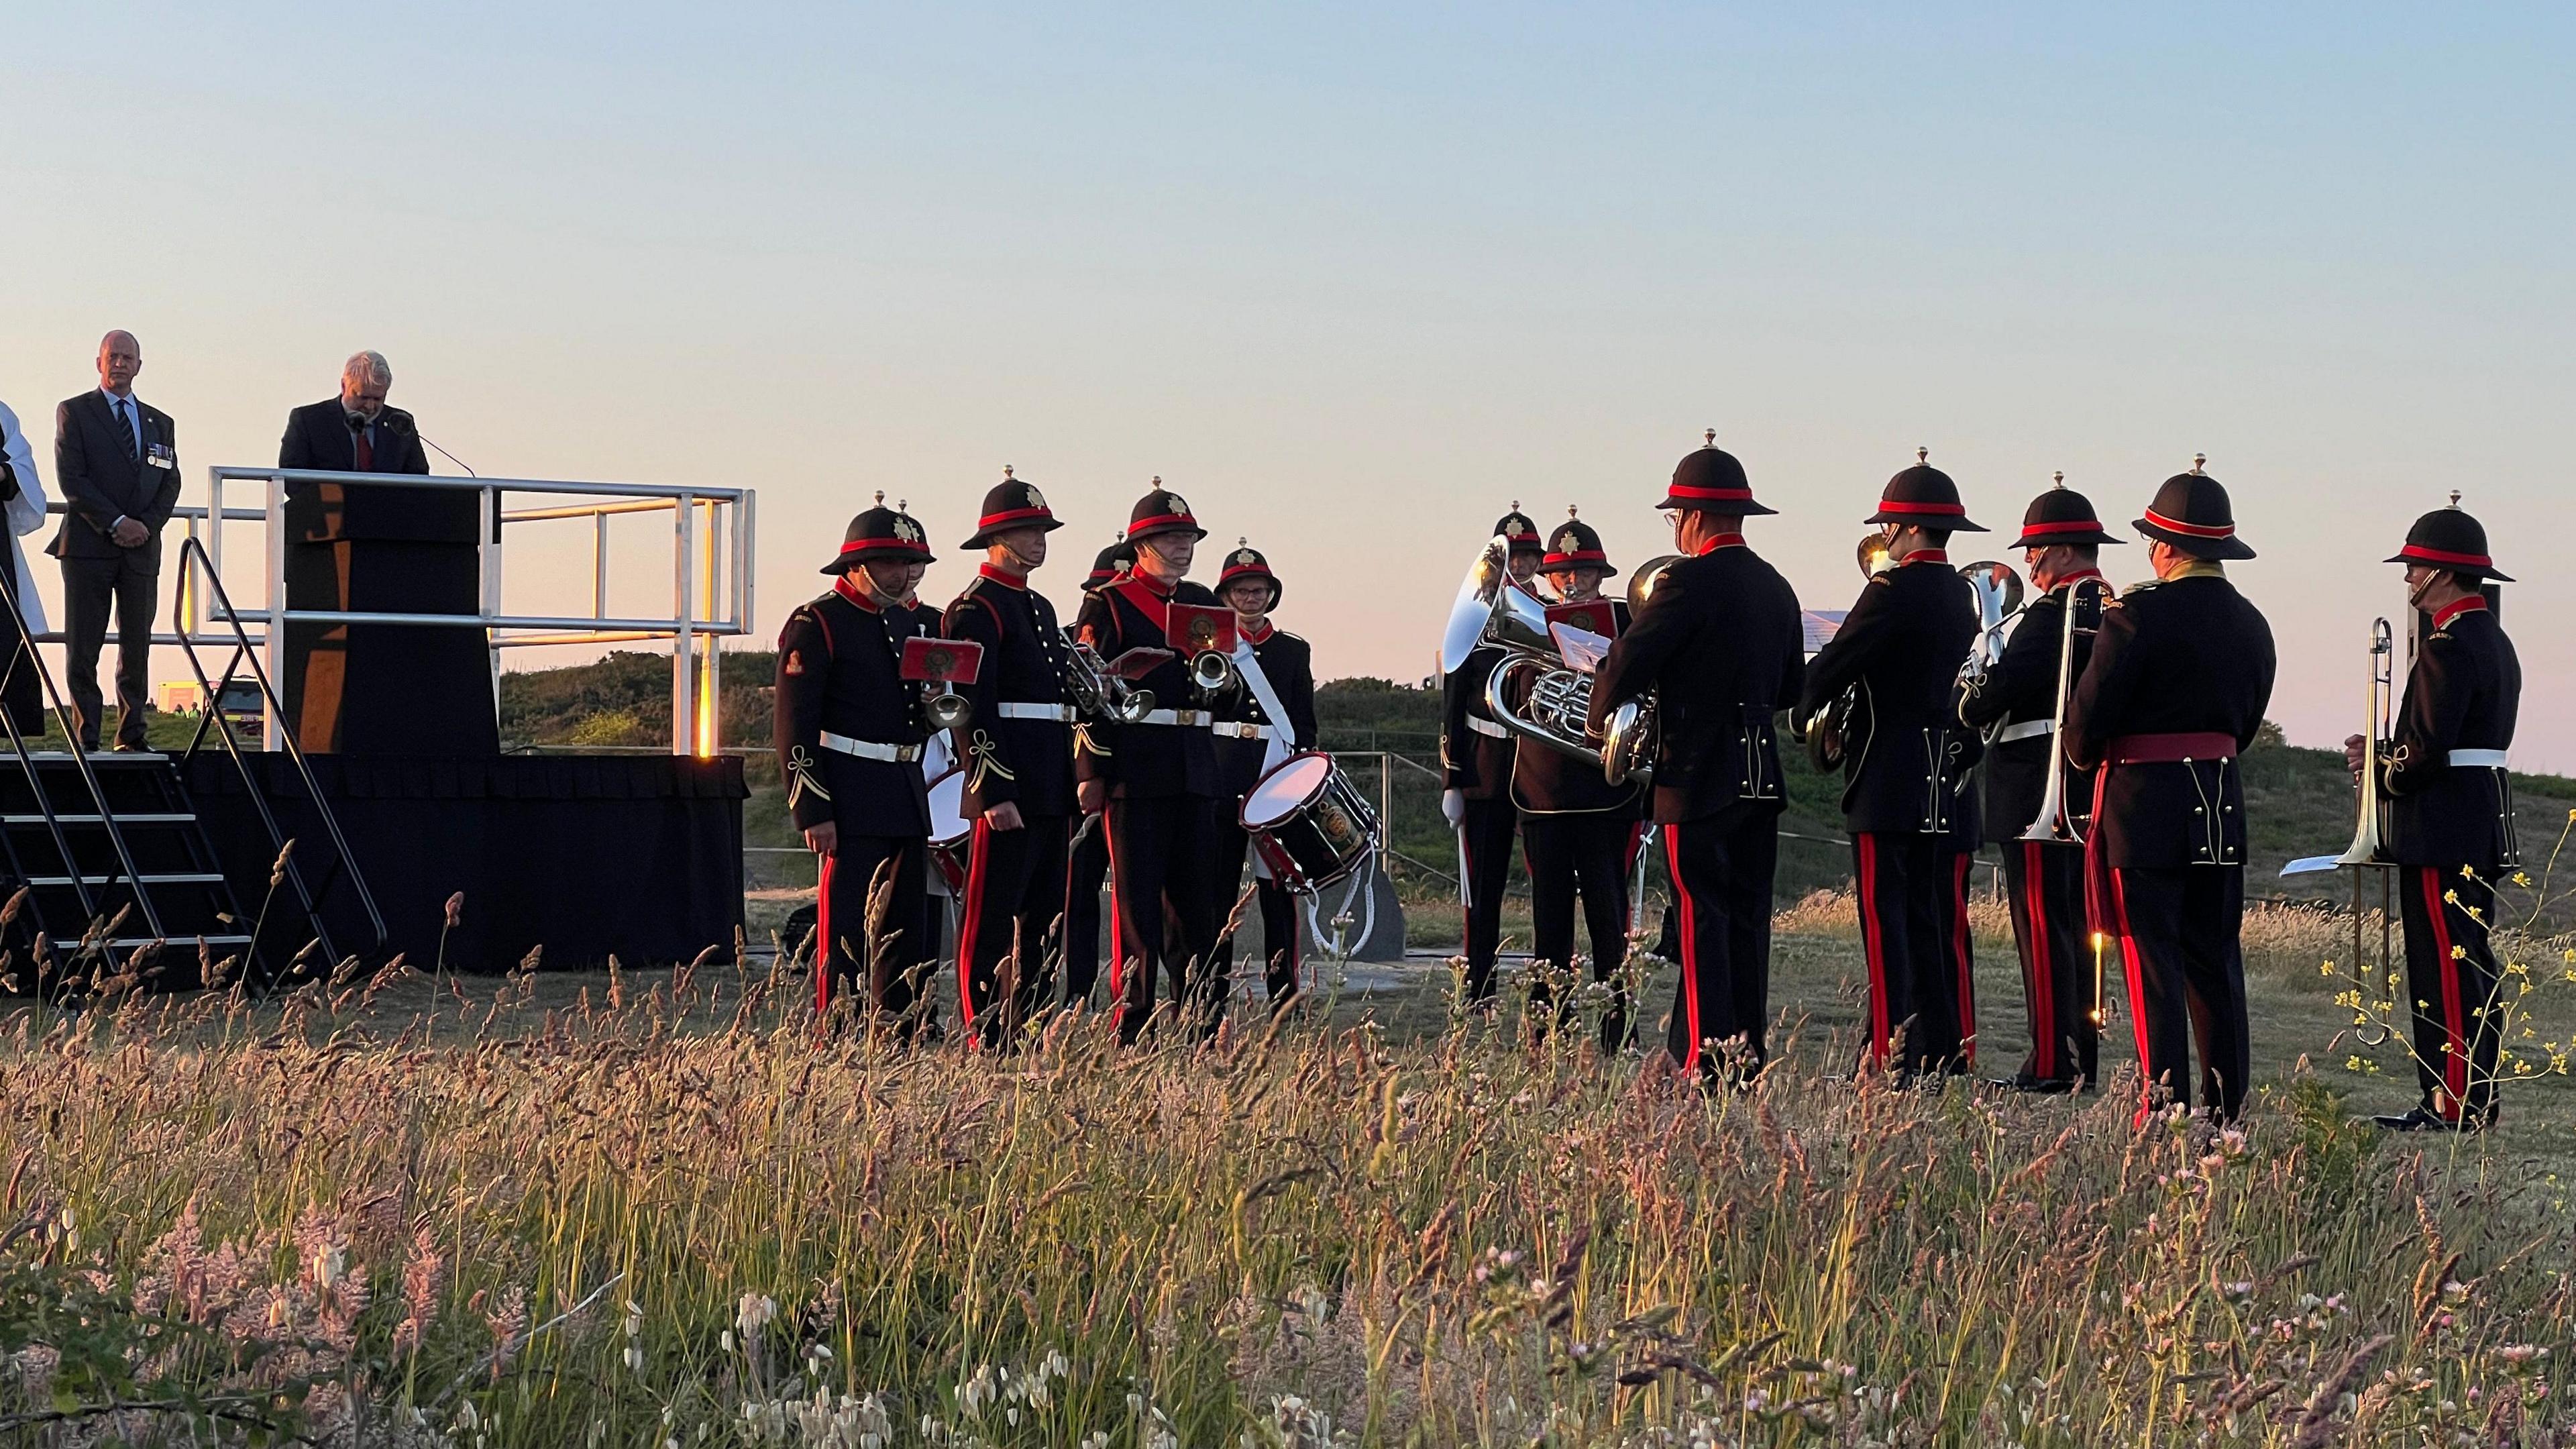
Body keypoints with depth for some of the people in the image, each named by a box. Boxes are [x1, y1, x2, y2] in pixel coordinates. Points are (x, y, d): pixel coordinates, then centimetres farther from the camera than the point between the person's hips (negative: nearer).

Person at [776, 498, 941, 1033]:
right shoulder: (816, 625, -8)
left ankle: (905, 1042, 17)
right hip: (850, 802, -8)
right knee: (846, 930, -6)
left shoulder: (907, 623, 16)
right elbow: (796, 728, -13)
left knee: (906, 927, 11)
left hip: (906, 792, 8)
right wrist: (813, 812, -18)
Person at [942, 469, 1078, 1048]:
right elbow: (973, 709, -15)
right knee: (992, 918, -6)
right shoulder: (976, 609, -8)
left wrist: (1071, 795, 21)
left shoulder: (1041, 609, 20)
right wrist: (996, 794, -21)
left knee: (1043, 919, 10)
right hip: (1008, 787, -9)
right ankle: (984, 1042, -4)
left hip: (1049, 792, 9)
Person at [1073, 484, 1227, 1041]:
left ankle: (1203, 1021, 12)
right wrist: (1090, 774, -13)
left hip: (1195, 767, 6)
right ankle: (1131, 1027, 1)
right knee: (1136, 897, -3)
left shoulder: (1202, 603, 17)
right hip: (1134, 769, -6)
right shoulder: (1107, 605, -1)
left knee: (1194, 892, 8)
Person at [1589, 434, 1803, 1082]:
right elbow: (1792, 683, 20)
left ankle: (1707, 1057, -7)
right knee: (1747, 916, 10)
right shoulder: (1776, 587, 12)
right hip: (1761, 778, 7)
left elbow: (1627, 663, -12)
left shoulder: (1689, 582, -13)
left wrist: (1599, 718, 5)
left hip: (1699, 778, -7)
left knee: (1702, 916, -5)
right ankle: (1750, 1052, 13)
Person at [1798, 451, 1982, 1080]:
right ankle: (1949, 1057, 13)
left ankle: (1890, 1059, -8)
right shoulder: (1965, 596, 12)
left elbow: (1831, 668, -10)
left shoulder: (1894, 591, -13)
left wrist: (1803, 710, 8)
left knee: (1888, 924, -6)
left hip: (1891, 787, -8)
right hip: (1950, 786, 8)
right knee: (1940, 926, 11)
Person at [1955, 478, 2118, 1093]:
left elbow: (2003, 684, -21)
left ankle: (2051, 1063, -7)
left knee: (2043, 927, -7)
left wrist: (1965, 704, 0)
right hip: (2089, 795, 9)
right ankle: (2081, 1059, 17)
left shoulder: (2053, 612, -15)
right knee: (2074, 925, 13)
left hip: (2039, 792, -9)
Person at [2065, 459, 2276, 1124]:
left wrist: (2085, 755, 9)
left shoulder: (2138, 616, -13)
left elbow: (2087, 717, -11)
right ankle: (2226, 1108, 14)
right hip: (2223, 807, 6)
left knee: (2153, 960, -2)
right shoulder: (2251, 625, 8)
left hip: (2145, 802, -6)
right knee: (2215, 961, 12)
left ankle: (2166, 1106, -4)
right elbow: (2246, 722, 14)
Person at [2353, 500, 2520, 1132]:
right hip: (2486, 825, 10)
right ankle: (2475, 1098, 16)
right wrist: (2387, 753, 11)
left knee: (2446, 968, -7)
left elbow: (2426, 753, -21)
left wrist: (2381, 775, -3)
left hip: (2442, 835, -10)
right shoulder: (2495, 643, 16)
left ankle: (2455, 1107, -6)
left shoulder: (2447, 650, -16)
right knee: (2472, 967, 12)